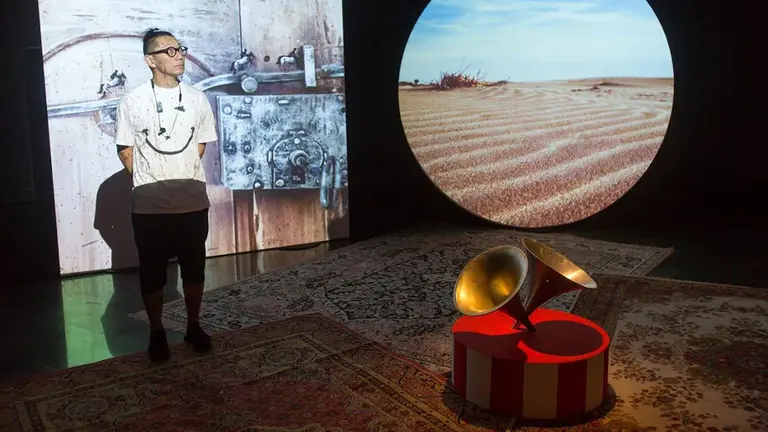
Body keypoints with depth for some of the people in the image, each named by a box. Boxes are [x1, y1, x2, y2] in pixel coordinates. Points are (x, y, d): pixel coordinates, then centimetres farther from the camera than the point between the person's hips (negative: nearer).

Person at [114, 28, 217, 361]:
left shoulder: (197, 99, 2)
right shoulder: (132, 101, -5)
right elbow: (125, 150, 2)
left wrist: (184, 175, 7)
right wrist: (149, 181, 0)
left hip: (192, 201, 2)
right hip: (149, 205, -2)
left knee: (194, 268, 11)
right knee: (152, 272, 8)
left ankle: (193, 326, 29)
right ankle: (157, 332, 25)